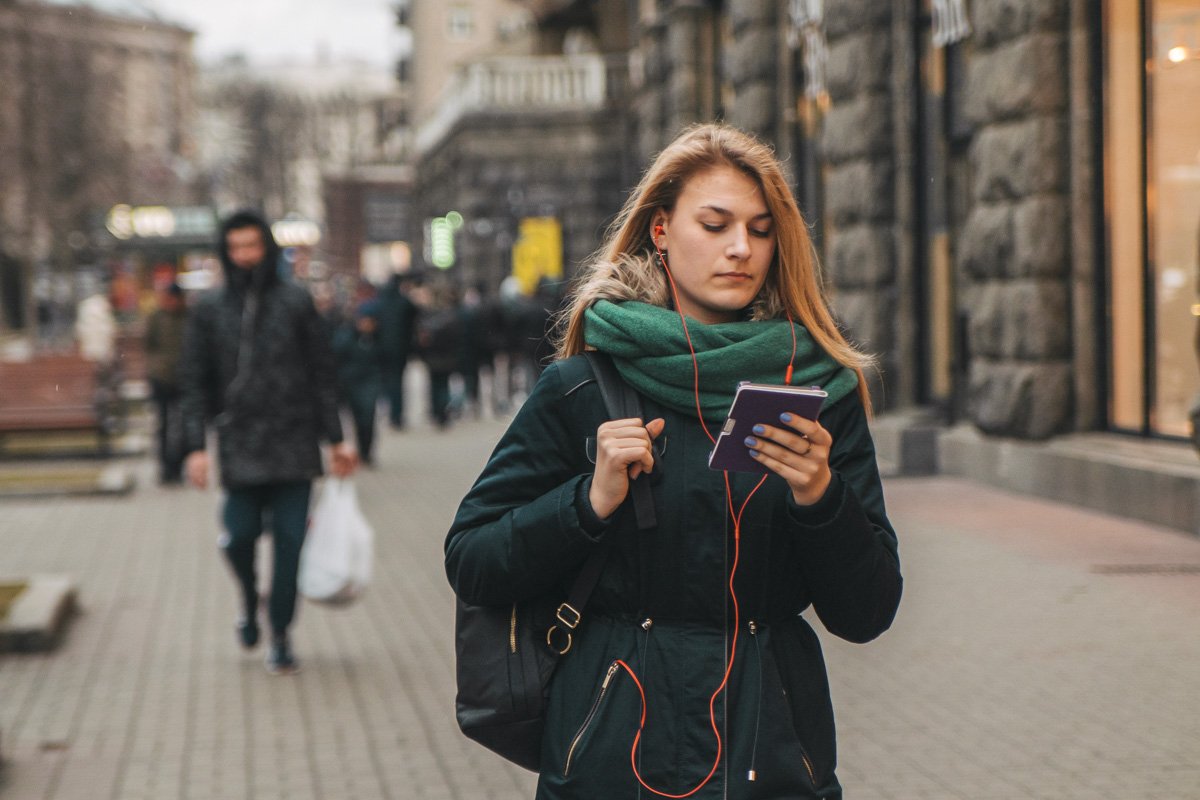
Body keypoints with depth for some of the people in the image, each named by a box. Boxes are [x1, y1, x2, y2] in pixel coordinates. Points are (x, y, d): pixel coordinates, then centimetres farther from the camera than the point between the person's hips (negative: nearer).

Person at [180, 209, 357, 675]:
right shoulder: (209, 312, 7)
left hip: (293, 446, 0)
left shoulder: (296, 304, 6)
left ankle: (280, 634, 9)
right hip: (239, 448, 0)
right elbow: (195, 384, 6)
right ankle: (250, 602, 27)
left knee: (289, 539, -3)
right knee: (239, 535, -4)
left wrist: (335, 439, 4)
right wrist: (195, 445, -3)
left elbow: (322, 374, 8)